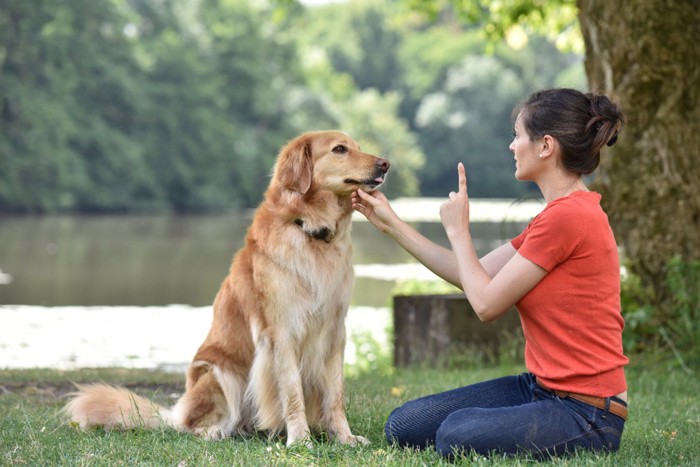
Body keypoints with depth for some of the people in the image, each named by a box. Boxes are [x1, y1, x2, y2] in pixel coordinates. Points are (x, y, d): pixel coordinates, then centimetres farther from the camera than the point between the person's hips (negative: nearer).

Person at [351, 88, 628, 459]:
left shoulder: (568, 216, -19)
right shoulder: (561, 213, 13)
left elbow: (486, 303, -15)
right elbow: (472, 277, 16)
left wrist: (457, 230, 0)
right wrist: (391, 224, 18)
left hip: (585, 411, -9)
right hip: (541, 387, 9)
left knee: (457, 435, -34)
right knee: (403, 427, 1)